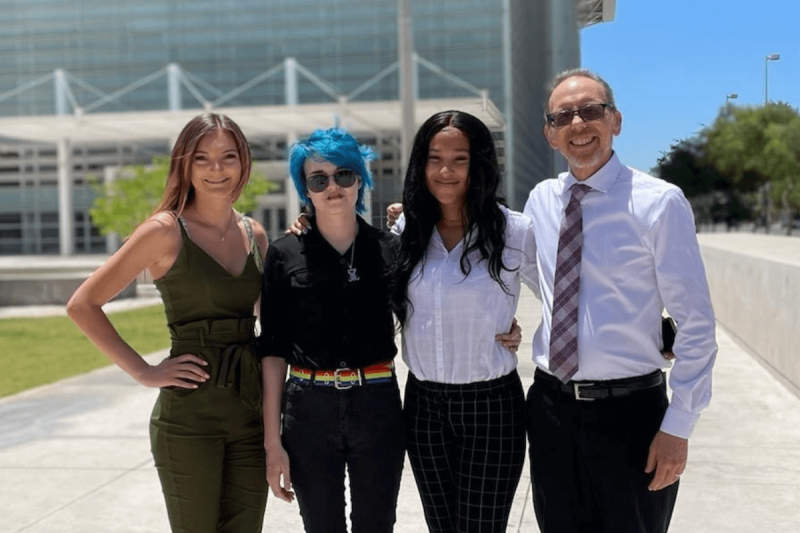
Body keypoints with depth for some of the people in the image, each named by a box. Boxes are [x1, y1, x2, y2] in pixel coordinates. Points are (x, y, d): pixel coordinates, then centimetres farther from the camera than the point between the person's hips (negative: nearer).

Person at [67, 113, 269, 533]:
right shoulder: (166, 230, -7)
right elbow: (82, 305, -7)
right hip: (189, 416, -5)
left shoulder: (255, 234, 9)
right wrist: (143, 372, -11)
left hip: (252, 410, 5)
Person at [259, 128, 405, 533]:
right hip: (308, 410, 0)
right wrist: (272, 441, -2)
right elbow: (273, 349, 0)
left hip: (378, 408, 1)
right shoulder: (285, 254, 0)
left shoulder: (389, 248, 2)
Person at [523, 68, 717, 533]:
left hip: (630, 412, -4)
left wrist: (679, 426, -11)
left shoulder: (660, 202, -11)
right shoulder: (541, 201, 4)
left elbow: (697, 325, -9)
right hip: (551, 408, 4)